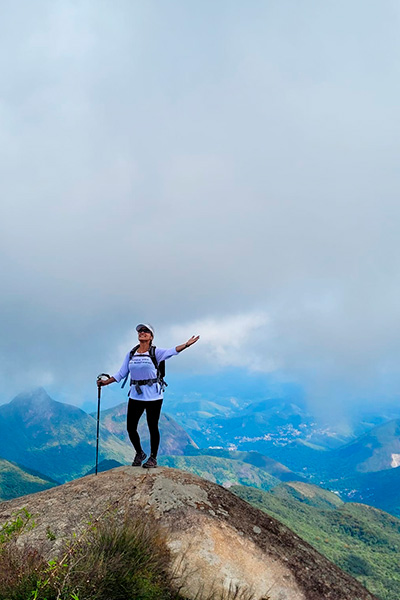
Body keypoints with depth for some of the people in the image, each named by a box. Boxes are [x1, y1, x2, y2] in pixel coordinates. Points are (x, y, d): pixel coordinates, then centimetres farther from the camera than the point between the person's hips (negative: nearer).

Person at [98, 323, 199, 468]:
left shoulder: (155, 352, -3)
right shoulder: (131, 354, 9)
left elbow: (171, 351, -21)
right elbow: (121, 373, 13)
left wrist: (186, 344, -37)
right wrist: (106, 382, 6)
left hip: (153, 395, -4)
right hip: (135, 395, 4)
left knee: (153, 427, 4)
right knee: (130, 427, 4)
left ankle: (153, 458, 21)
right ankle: (139, 454, 29)